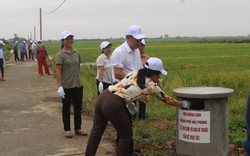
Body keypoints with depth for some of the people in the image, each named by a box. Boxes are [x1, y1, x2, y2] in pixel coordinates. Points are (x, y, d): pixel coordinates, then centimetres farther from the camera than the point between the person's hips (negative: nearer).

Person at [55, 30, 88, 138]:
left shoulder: (76, 54, 8)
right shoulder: (60, 55, -8)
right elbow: (58, 72, -12)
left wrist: (78, 79, 11)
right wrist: (59, 86, -18)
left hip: (78, 85, 5)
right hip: (66, 86, -5)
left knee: (78, 108, 11)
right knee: (66, 108, 8)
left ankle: (78, 129, 23)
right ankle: (67, 129, 18)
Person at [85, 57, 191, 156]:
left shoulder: (134, 73, 18)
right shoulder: (151, 86, 5)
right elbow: (167, 100, 17)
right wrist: (184, 104, 30)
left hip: (103, 97, 7)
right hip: (113, 105, -7)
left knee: (96, 131, 21)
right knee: (126, 135, 13)